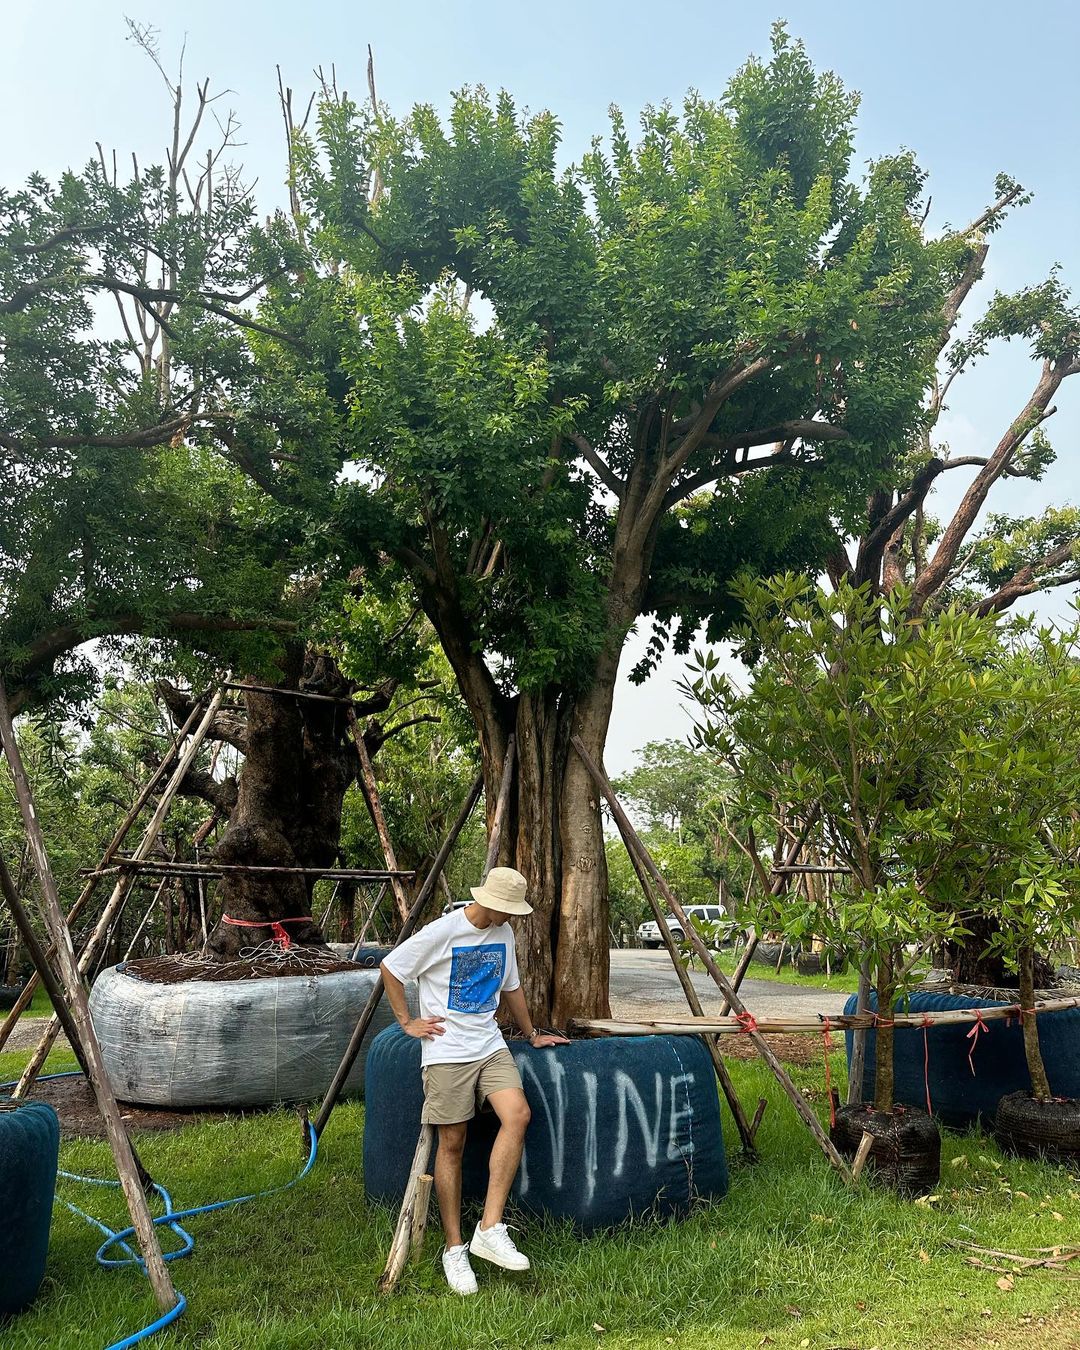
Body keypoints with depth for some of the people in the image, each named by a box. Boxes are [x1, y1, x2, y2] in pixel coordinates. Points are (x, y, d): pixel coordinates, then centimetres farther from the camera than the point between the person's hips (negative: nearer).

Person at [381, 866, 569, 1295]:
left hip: (489, 1046, 5)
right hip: (447, 1051, -5)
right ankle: (454, 1249, 12)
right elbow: (390, 968, -3)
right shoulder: (443, 930, -11)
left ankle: (490, 1228, -12)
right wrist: (407, 1022, -2)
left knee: (517, 1114, -18)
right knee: (452, 1144, -2)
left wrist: (533, 1034, 29)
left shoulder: (504, 934, 9)